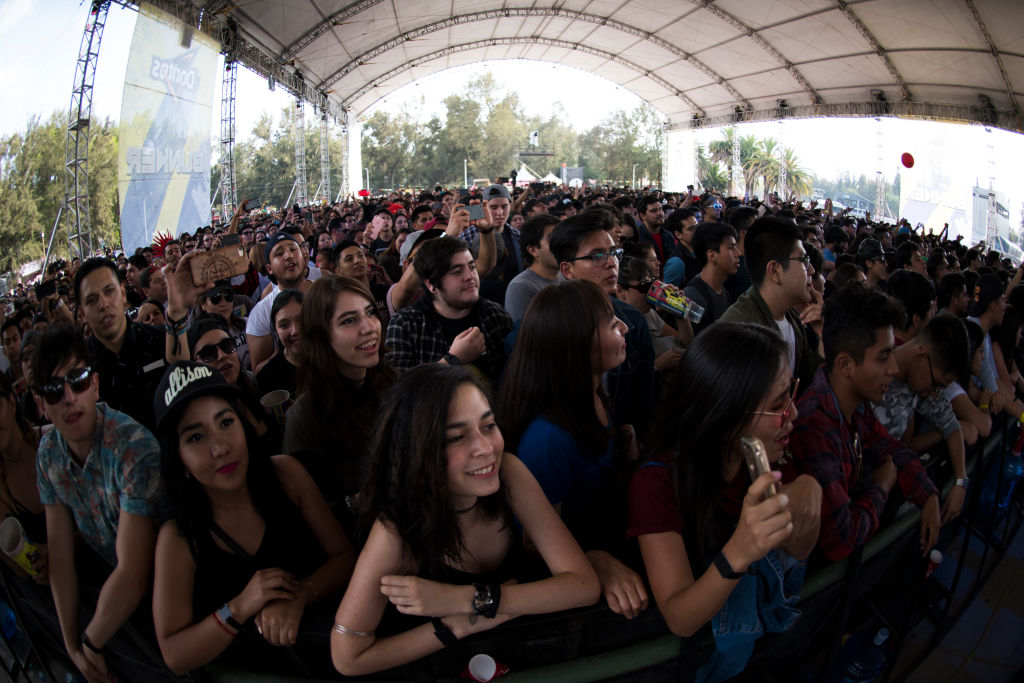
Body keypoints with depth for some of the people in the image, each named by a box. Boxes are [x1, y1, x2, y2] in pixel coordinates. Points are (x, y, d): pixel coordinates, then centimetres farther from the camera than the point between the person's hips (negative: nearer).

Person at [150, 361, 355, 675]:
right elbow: (175, 657, -6)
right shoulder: (178, 539, -10)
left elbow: (344, 557, -3)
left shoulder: (285, 473, -7)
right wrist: (239, 609, -22)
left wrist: (299, 597, -22)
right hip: (254, 672, -1)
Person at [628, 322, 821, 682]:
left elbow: (797, 551, -2)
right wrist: (737, 554, -45)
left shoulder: (759, 459, -10)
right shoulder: (657, 484, -27)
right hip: (712, 648, -5)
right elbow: (680, 621, -26)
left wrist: (808, 494, -24)